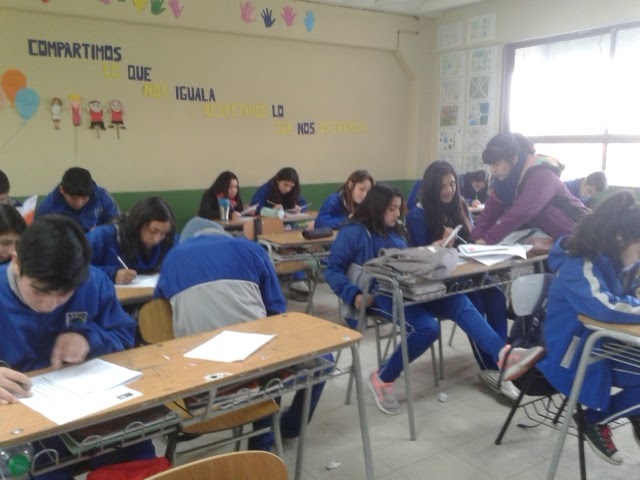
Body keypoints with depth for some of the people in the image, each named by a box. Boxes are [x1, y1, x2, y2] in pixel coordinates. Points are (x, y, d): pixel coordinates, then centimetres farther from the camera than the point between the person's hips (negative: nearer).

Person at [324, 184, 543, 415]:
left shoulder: (396, 230, 24)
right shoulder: (353, 232, 1)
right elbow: (333, 270, -3)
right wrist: (354, 294, -18)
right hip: (383, 294, -7)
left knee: (459, 303, -20)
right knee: (427, 328, -30)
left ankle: (504, 356, -36)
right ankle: (382, 379, -10)